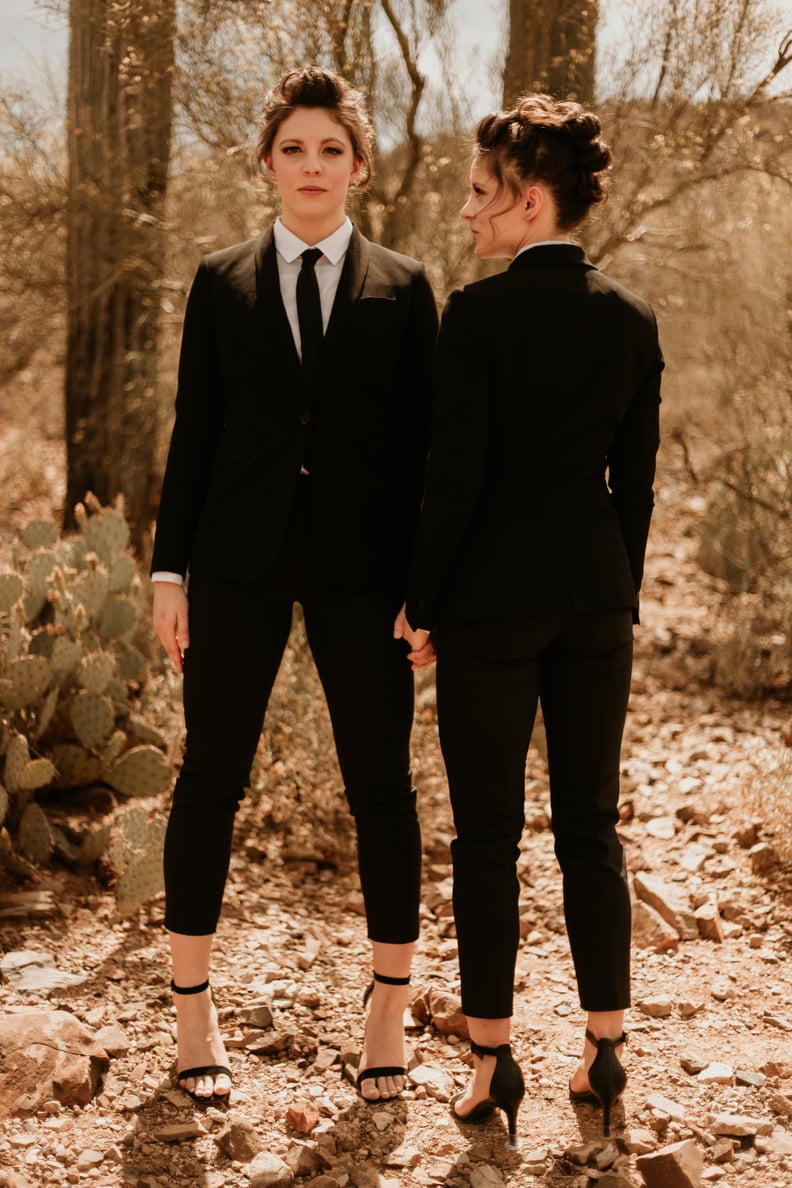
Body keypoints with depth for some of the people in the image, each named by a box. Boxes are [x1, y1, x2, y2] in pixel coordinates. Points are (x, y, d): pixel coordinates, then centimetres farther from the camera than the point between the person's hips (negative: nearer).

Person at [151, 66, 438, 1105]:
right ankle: (194, 1009, 18)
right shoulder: (222, 282, 7)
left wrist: (424, 581, -2)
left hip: (360, 563, 0)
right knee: (211, 778, 4)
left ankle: (390, 1011, 18)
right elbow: (193, 432, 6)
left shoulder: (403, 289, 5)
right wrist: (170, 568, 1)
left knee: (381, 786, 4)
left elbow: (421, 444, 3)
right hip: (240, 559, 1)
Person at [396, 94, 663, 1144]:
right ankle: (606, 1050, 18)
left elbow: (456, 478, -13)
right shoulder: (632, 320, 4)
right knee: (591, 825, 13)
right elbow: (635, 480, 7)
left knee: (487, 834, 4)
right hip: (595, 591, 5)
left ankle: (494, 1061, 10)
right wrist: (620, 598, 16)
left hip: (493, 595, -5)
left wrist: (419, 606, -3)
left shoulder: (478, 314, -12)